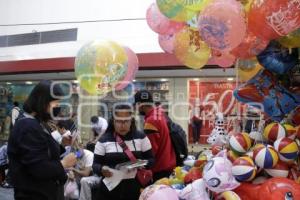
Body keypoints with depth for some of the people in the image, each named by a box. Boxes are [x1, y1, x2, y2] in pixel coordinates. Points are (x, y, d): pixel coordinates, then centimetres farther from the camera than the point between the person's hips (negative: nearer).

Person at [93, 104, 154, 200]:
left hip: (134, 190, 1)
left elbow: (151, 159, 7)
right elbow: (96, 164, 1)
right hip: (109, 190, -1)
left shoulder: (141, 137, 3)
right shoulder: (104, 140, 0)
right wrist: (102, 169, -22)